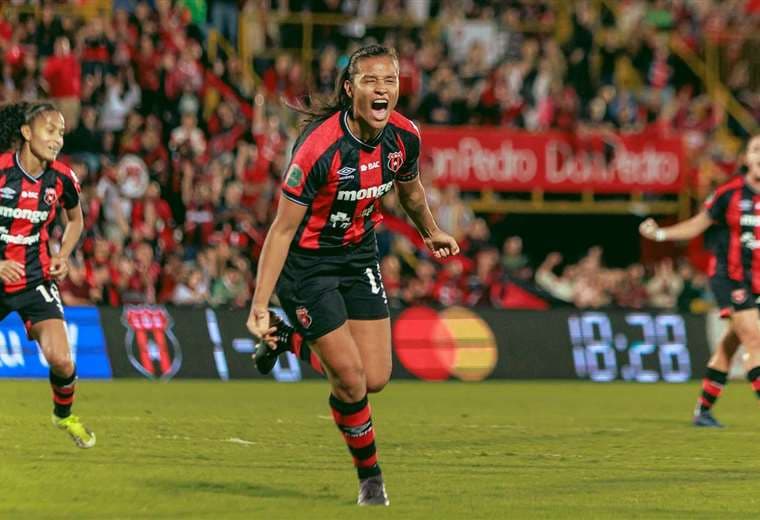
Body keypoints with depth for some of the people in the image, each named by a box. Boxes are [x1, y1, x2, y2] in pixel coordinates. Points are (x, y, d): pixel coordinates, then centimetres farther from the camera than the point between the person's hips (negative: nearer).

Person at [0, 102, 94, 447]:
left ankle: (64, 414, 18)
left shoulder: (61, 178, -3)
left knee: (61, 360, -12)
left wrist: (62, 256, 3)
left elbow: (75, 219, 18)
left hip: (36, 279, 2)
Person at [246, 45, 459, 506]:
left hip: (360, 253, 6)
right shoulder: (320, 146, -29)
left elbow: (411, 191, 14)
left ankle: (299, 341, 30)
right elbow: (283, 228, -24)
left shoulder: (405, 136, -11)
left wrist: (431, 232, 31)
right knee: (351, 381, -7)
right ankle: (370, 475, 18)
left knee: (376, 379, 2)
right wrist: (259, 306, -27)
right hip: (308, 262, -6)